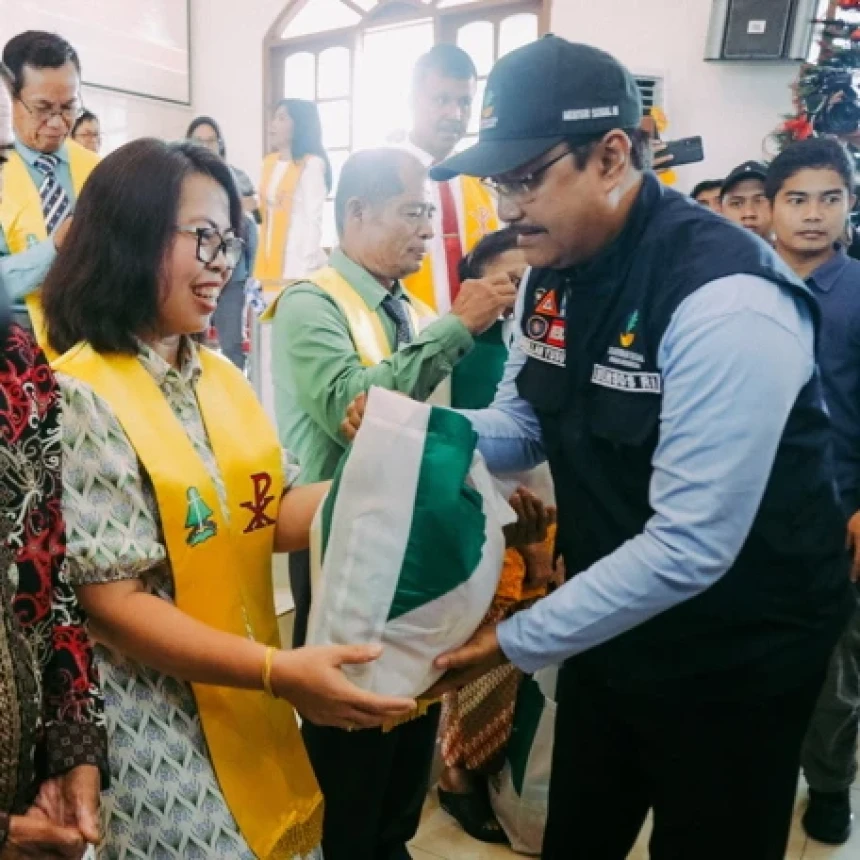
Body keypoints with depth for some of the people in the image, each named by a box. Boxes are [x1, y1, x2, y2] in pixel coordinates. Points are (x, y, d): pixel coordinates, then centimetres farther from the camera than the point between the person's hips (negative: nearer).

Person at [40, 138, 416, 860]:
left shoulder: (220, 376, 5)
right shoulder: (79, 399, -18)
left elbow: (268, 520, 3)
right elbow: (111, 604, -19)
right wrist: (280, 672, -26)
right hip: (156, 728, -6)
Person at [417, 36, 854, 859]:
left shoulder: (727, 300, -30)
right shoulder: (556, 273, -3)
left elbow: (689, 548, -31)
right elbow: (521, 426, 4)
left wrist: (518, 640, -24)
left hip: (735, 654, -6)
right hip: (613, 622, 7)